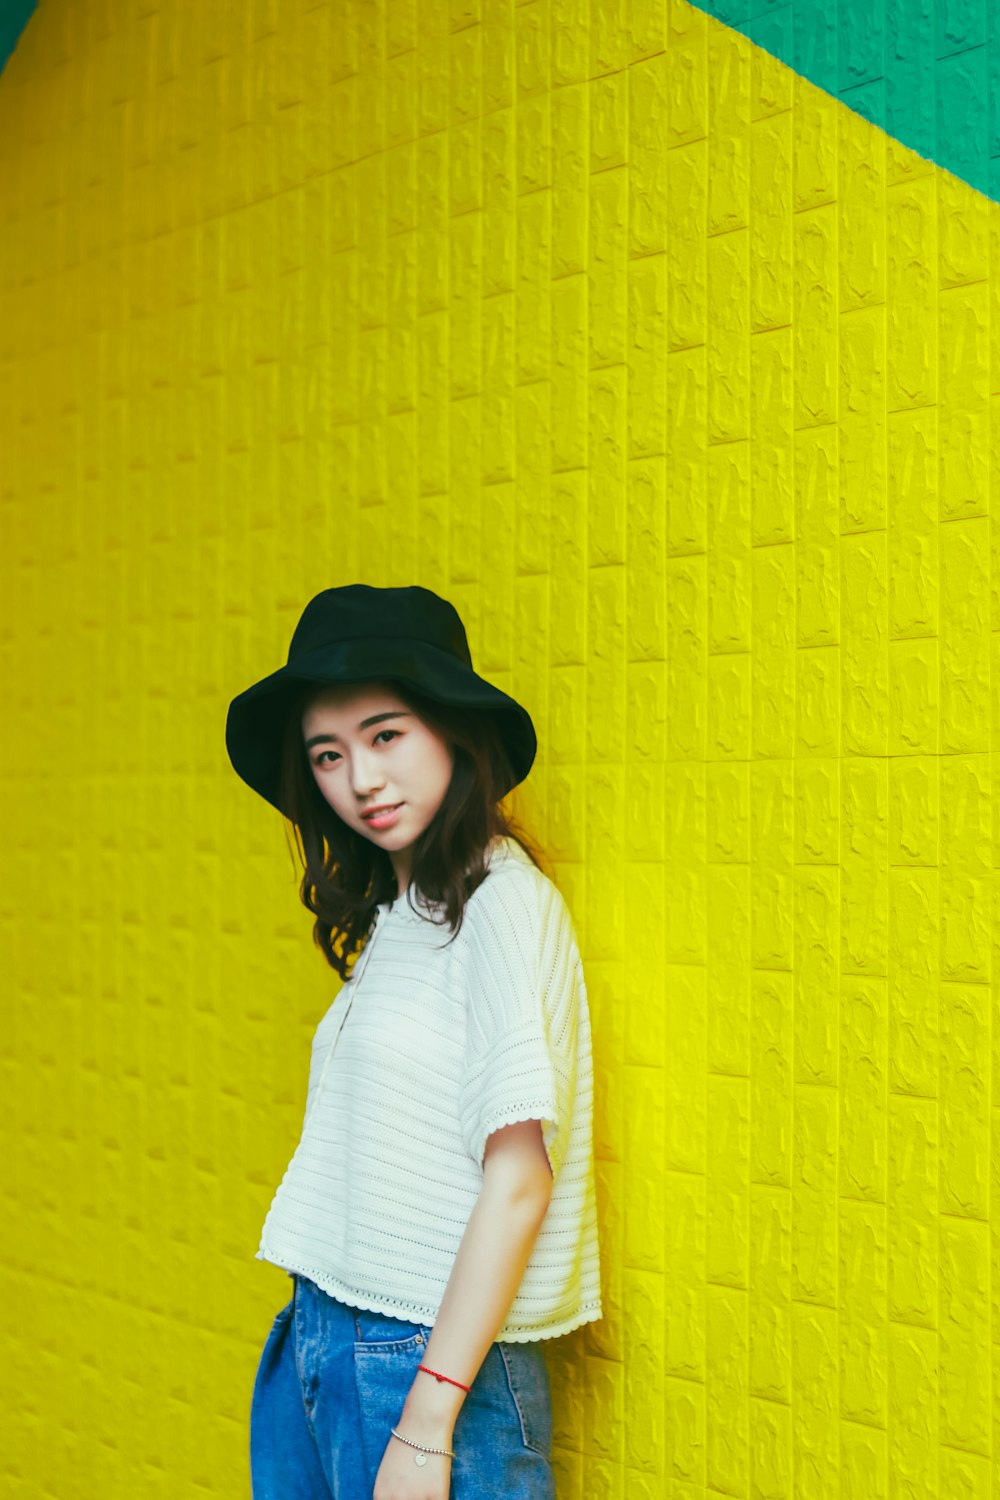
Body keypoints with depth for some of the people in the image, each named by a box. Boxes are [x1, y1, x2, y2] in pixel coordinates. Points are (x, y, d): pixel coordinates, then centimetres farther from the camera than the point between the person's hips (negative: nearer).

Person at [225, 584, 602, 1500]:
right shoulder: (388, 917, 10)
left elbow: (519, 1178, -17)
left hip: (436, 1360, -7)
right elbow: (372, 1171, 9)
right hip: (311, 1349, 7)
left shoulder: (503, 901, -13)